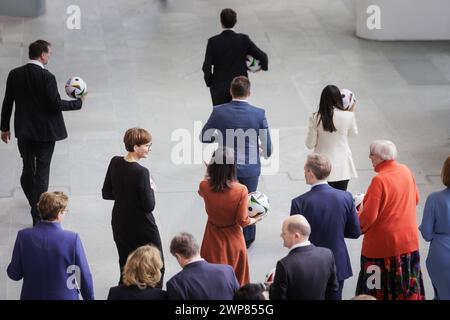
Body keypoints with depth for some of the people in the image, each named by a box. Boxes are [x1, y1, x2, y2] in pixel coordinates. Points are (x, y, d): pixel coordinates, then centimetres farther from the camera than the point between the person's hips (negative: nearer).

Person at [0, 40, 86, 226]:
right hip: (45, 132, -5)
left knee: (27, 169, 20)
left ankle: (33, 202, 40)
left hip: (23, 131, 5)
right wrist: (78, 102, -4)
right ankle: (38, 215, 7)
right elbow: (56, 104, -19)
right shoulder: (47, 77, -20)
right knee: (42, 172, 4)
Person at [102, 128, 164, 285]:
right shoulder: (141, 172, -25)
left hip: (120, 224, 6)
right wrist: (151, 189, -5)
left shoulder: (115, 163, -6)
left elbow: (106, 194, 4)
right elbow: (149, 206, -21)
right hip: (142, 228, -6)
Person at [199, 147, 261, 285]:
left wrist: (208, 173, 16)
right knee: (237, 281, 19)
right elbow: (242, 221, -16)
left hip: (213, 240, 1)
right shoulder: (241, 190, -23)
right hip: (233, 239, -1)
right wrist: (254, 220, 3)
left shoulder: (205, 186, -18)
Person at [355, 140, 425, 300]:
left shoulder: (379, 180, -21)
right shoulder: (406, 171, 0)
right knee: (406, 283, 15)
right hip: (409, 240, 7)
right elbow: (415, 199, 15)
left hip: (383, 244, -7)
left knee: (379, 288, 5)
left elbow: (368, 216, -21)